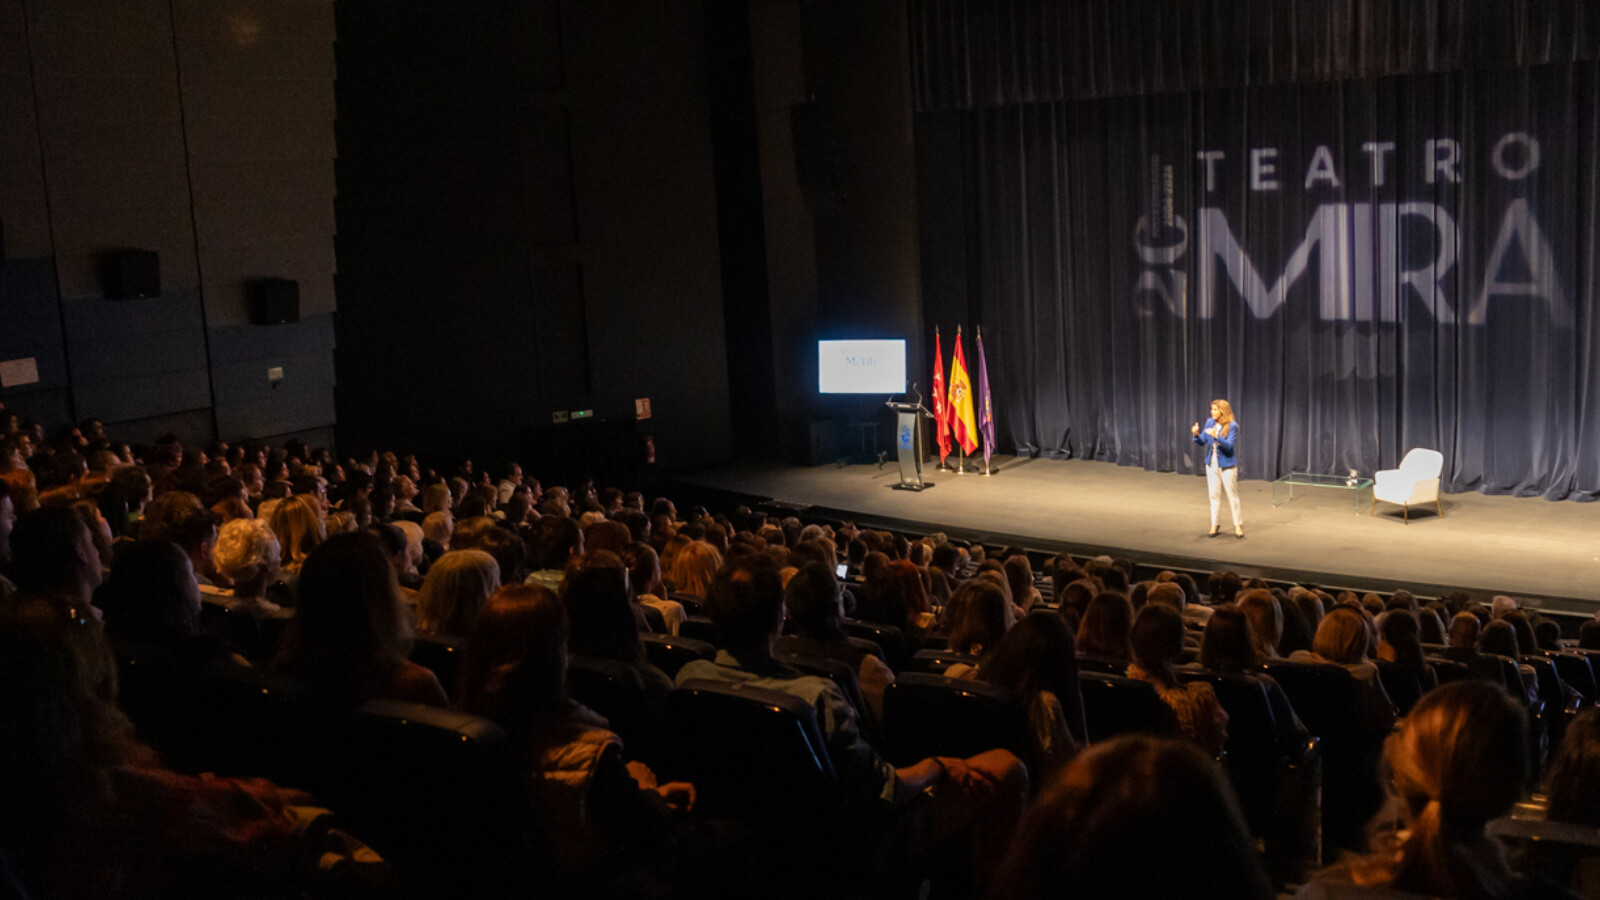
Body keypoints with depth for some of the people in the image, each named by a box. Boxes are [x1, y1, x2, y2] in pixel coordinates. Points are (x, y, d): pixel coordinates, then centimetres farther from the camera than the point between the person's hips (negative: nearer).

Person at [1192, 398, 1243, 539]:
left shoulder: (1232, 426, -14)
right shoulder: (1210, 422, 1)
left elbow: (1229, 446, -22)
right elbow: (1202, 442, 3)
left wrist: (1216, 436, -36)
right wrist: (1196, 434, -17)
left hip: (1227, 465, -5)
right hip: (1212, 464, 5)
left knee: (1232, 495, 2)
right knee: (1214, 495, 9)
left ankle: (1238, 526, 11)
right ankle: (1214, 525, 18)